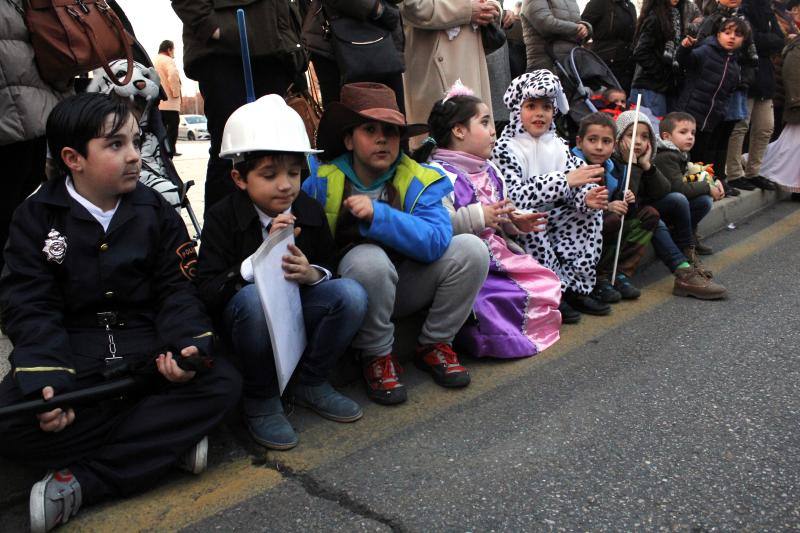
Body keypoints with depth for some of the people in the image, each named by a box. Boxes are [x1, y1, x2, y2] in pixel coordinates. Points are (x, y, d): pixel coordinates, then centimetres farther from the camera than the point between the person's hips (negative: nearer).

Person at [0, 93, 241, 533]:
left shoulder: (156, 212, 4)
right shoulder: (36, 217, -1)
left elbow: (177, 290, 1)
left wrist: (187, 345, -21)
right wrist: (43, 381, -25)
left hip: (146, 348, 2)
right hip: (71, 352, -1)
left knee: (222, 383, -24)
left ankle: (81, 481, -24)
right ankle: (168, 440, -19)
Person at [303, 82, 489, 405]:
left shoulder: (418, 180, -8)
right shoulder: (322, 183, -9)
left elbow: (436, 241, -24)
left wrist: (378, 215, -33)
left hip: (404, 287, 3)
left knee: (471, 249, -17)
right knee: (369, 258, -36)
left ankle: (433, 345, 2)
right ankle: (376, 357, -10)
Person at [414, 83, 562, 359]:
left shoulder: (489, 171, 15)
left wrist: (515, 222, 7)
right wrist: (478, 218, -28)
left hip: (497, 252, 9)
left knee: (548, 285, 3)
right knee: (513, 298, -23)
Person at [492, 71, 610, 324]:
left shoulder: (558, 144, 8)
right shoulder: (505, 148, -12)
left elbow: (581, 184, 2)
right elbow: (515, 196, -26)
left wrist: (588, 197, -24)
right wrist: (566, 180, -31)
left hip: (551, 219, 6)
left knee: (591, 210, -11)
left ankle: (577, 288, -8)